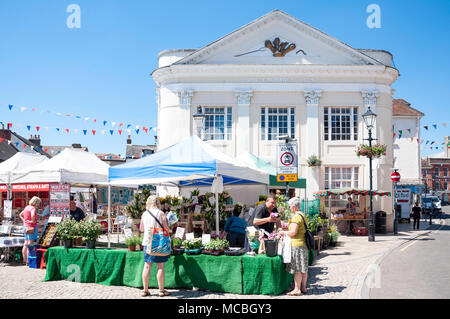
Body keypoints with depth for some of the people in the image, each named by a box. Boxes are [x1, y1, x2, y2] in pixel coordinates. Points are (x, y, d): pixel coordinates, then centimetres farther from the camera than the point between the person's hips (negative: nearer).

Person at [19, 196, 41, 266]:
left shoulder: (27, 207, 12)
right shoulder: (33, 208, -14)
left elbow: (20, 215, 25)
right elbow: (33, 215, -37)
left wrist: (24, 221, 15)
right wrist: (33, 221, -20)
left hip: (25, 227, 9)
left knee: (26, 244, 15)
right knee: (30, 245, -6)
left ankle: (24, 260, 22)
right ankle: (28, 261, -5)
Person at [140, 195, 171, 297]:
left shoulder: (144, 214, 6)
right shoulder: (161, 213, -7)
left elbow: (141, 229, 16)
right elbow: (166, 229, -7)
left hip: (147, 242, 4)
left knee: (147, 266, 7)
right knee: (160, 267, 1)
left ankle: (145, 290, 10)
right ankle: (161, 290, 5)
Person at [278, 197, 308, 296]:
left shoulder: (296, 217, -16)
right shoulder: (303, 216, 14)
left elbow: (293, 232, -20)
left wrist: (283, 232, -4)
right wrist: (287, 231, 21)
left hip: (297, 244, -9)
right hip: (304, 244, 9)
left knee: (297, 268, -4)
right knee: (303, 267, 13)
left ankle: (297, 290, 0)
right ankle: (303, 288, 20)